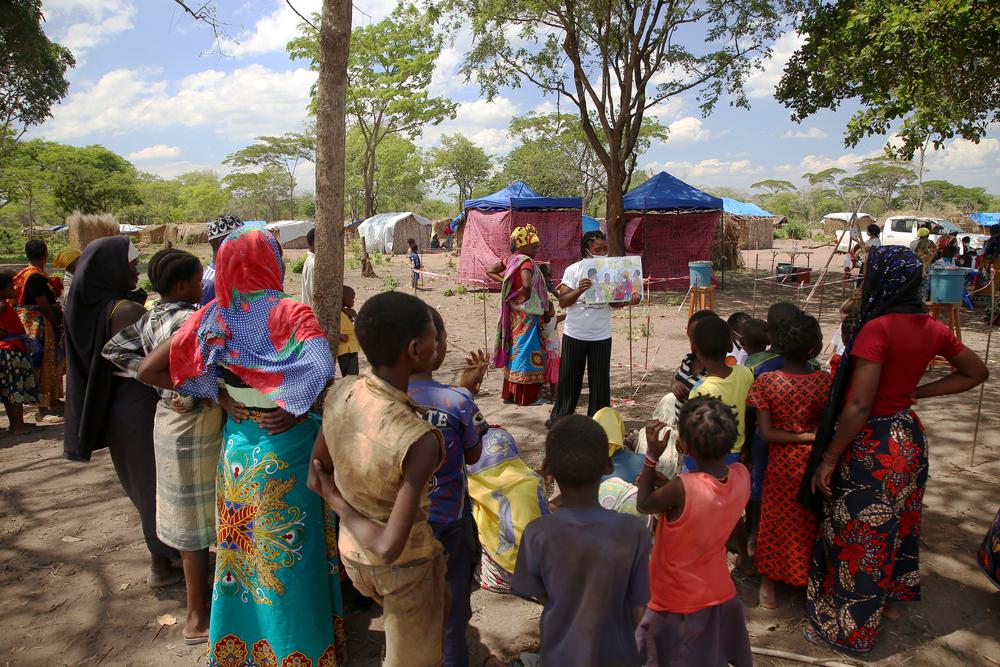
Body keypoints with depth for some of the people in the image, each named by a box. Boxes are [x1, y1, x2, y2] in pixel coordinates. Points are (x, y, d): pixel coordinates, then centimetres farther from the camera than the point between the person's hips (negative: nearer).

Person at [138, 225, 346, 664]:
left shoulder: (213, 317, -4)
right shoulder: (290, 313, -17)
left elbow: (148, 370, -2)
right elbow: (322, 372, -34)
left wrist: (216, 395, 1)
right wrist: (293, 409, -17)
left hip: (238, 444, 5)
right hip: (288, 444, -4)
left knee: (244, 542, 22)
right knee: (292, 547, 12)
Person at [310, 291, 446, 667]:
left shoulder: (340, 393, -17)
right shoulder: (419, 440, -36)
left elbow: (318, 473, -1)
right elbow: (390, 549, -32)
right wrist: (343, 508, -18)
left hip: (352, 552, 6)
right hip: (404, 565, -6)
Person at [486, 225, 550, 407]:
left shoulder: (511, 259, 6)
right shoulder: (526, 261, -19)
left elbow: (490, 272, 15)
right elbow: (527, 285, -36)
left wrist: (504, 282, 5)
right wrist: (526, 297, -16)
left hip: (514, 313, 9)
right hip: (526, 314, -9)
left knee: (514, 348, 15)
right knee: (526, 350, 0)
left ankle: (510, 392, 25)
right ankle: (527, 396, 8)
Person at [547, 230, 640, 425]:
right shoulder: (573, 270, -7)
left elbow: (613, 302, 4)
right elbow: (563, 302, -9)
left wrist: (629, 300, -16)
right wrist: (579, 290, -27)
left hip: (601, 335, 2)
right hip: (575, 334, -2)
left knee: (600, 379, 6)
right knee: (568, 378, 8)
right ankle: (560, 417, 23)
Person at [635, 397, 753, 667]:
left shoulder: (682, 488, -34)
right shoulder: (742, 475, -17)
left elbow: (643, 504, -14)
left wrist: (652, 455, -16)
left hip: (678, 602, -5)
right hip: (721, 593, 5)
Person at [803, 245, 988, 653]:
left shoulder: (878, 328, -25)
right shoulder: (931, 328, -2)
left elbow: (858, 407, -27)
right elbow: (976, 372, 14)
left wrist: (828, 460, -18)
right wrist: (917, 391, 9)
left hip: (871, 446, -8)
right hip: (909, 436, 8)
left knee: (858, 535, 7)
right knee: (898, 524, 25)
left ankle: (851, 628, 23)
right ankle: (892, 600, 46)